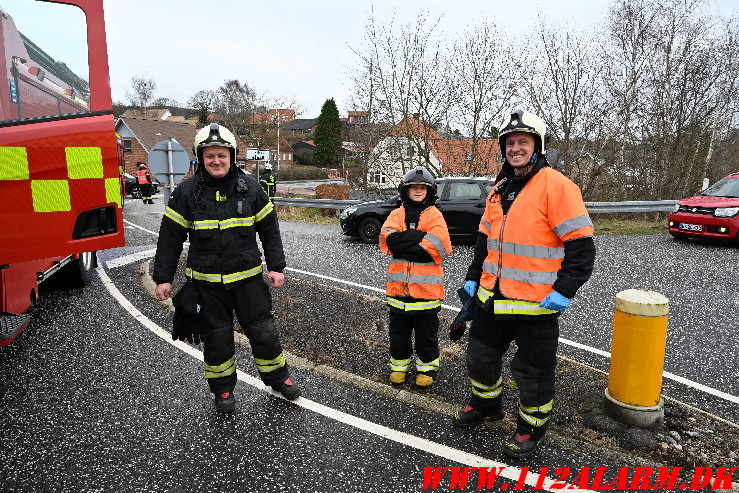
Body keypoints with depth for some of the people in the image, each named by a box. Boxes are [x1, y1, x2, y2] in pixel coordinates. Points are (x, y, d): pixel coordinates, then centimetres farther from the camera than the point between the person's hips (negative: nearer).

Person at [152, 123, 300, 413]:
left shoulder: (250, 188, 0)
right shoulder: (186, 192, -4)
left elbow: (269, 229, 6)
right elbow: (170, 237, 0)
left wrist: (276, 266, 1)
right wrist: (163, 278, -1)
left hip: (248, 277, 1)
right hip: (207, 282, -1)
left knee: (264, 331, 6)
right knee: (217, 337, 10)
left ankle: (278, 378, 29)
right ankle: (222, 389, 31)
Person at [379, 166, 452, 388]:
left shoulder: (435, 216, -2)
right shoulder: (396, 215, 7)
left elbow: (439, 247, -17)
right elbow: (388, 239, -12)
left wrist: (402, 246, -15)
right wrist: (419, 236, -19)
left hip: (426, 286, -2)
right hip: (399, 284, 3)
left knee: (426, 331, 10)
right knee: (399, 329, 15)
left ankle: (427, 366, 29)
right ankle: (399, 364, 33)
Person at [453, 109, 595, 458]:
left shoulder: (556, 186, -12)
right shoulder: (499, 191, 11)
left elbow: (581, 245, -15)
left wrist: (564, 291, -19)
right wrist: (473, 278, 15)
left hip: (536, 301, -7)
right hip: (492, 298, 7)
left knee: (532, 370, 8)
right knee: (480, 355, 20)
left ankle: (531, 427, 32)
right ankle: (486, 404, 45)